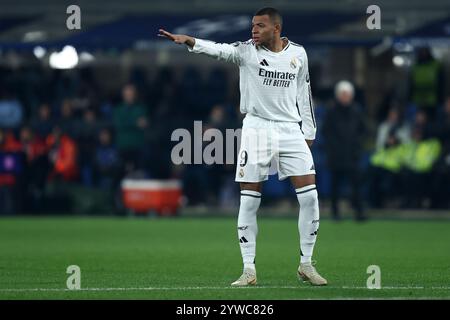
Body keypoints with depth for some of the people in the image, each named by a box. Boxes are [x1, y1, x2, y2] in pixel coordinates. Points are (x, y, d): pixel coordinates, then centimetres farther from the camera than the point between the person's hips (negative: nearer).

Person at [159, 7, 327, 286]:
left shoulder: (298, 54, 4)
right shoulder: (247, 50, -4)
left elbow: (303, 93, 13)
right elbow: (218, 49, -21)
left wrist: (309, 132, 13)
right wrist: (189, 41, -39)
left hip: (291, 129, 2)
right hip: (256, 128, -2)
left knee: (309, 195, -4)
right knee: (249, 201, -3)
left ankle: (306, 265, 9)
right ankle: (249, 270, 4)